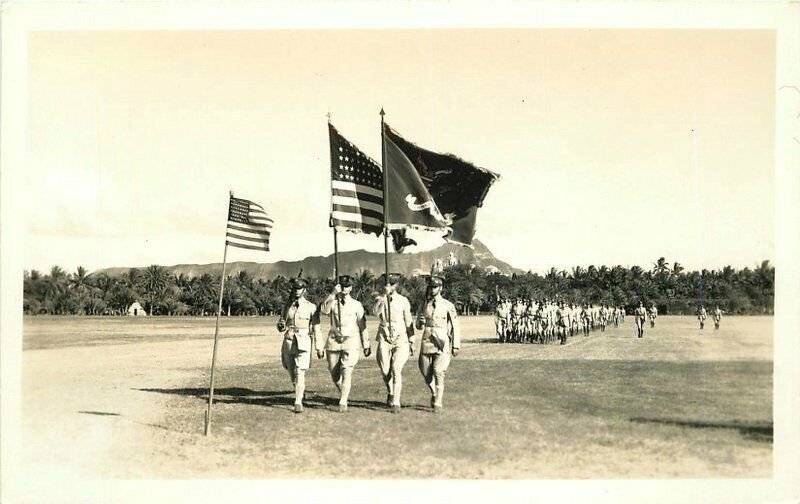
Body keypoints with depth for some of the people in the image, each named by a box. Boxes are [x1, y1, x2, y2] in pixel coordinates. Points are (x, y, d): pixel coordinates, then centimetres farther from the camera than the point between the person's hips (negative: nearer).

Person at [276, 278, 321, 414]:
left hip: (303, 343, -4)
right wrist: (281, 326, -12)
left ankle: (298, 402, -15)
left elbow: (316, 328, 0)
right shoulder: (287, 307, 9)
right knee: (292, 373, 12)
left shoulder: (311, 307, 0)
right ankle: (299, 392, 38)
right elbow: (280, 326, 14)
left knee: (300, 373, -14)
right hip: (288, 342, 4)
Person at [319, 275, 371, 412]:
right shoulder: (332, 302, 5)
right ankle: (343, 392, 36)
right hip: (334, 340, 2)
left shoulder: (356, 305, 4)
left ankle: (343, 402, -12)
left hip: (351, 341, -2)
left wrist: (366, 345, 10)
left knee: (347, 372, -14)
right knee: (334, 372, 8)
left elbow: (362, 326, 9)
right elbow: (324, 310, -19)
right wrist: (333, 293, -22)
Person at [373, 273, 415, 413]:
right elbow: (376, 312, -18)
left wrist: (411, 341, 9)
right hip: (384, 338, 1)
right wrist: (385, 295, -26)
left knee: (396, 370, -15)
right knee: (385, 372, 0)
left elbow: (409, 322, 9)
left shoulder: (403, 300, 4)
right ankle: (390, 392, 31)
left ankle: (396, 403, -13)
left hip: (400, 338, -1)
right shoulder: (380, 299, 5)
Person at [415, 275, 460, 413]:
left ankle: (437, 403, -4)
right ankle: (434, 393, 34)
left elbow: (455, 327, 1)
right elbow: (418, 325, 17)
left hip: (442, 343, -4)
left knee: (439, 373, -12)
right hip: (427, 341, 4)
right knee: (426, 372, 7)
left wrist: (456, 346, -2)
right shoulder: (424, 304, 10)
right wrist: (421, 323, -8)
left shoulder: (448, 306, -2)